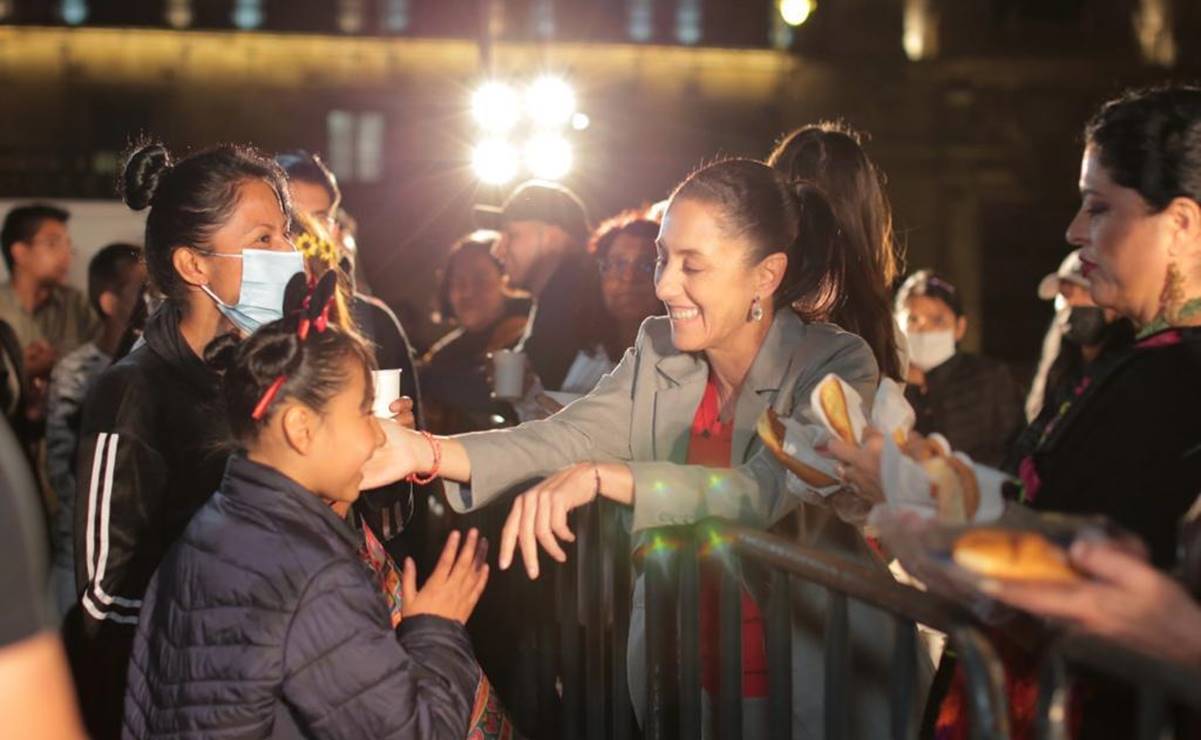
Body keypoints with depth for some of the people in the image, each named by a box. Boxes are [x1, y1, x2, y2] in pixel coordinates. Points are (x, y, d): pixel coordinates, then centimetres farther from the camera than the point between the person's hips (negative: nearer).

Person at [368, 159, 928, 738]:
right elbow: (571, 437, -13)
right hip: (678, 677, 4)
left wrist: (600, 477, -39)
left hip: (819, 685, -4)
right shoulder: (657, 351, 0)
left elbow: (762, 492, -29)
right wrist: (428, 453, -29)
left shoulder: (837, 365, -15)